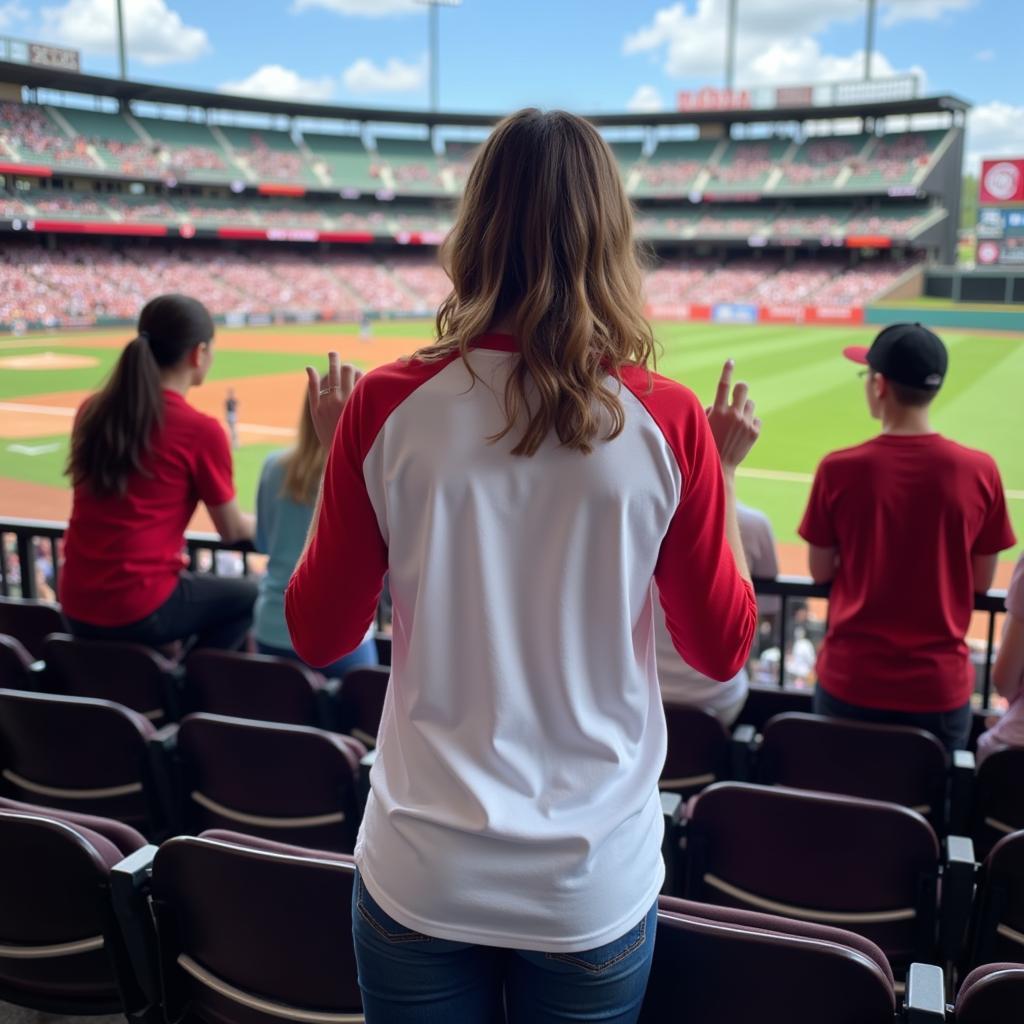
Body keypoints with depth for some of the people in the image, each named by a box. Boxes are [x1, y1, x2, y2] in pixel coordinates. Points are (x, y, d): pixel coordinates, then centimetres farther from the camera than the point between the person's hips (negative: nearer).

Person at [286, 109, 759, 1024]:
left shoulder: (385, 408, -13)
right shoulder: (670, 424, -13)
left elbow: (318, 635, -2)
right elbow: (723, 650, -1)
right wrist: (725, 473, 9)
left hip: (421, 875, 0)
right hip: (594, 883, 0)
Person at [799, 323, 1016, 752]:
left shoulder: (838, 469, -12)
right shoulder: (980, 471, -9)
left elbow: (821, 572, -1)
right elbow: (981, 580, 1)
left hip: (850, 681, -1)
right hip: (939, 686, 1)